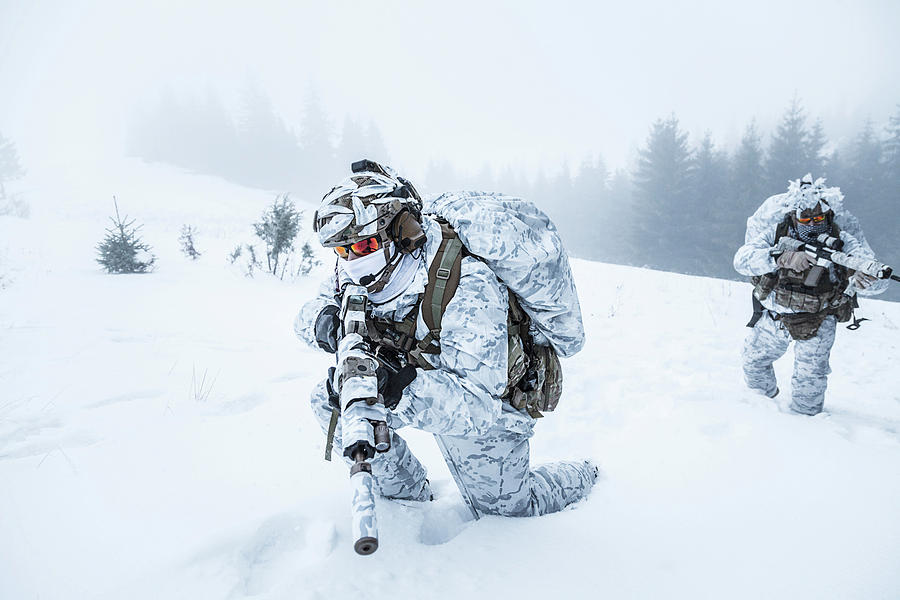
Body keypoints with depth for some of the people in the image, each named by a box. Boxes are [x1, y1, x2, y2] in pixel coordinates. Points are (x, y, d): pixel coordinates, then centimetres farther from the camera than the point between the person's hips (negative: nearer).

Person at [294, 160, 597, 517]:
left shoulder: (468, 289, -38)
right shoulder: (373, 266, -17)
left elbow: (478, 406, -43)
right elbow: (310, 311, -5)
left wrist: (397, 388, -60)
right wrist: (326, 322, -31)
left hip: (492, 412, -5)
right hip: (416, 380, 6)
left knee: (501, 509, 11)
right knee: (329, 400, -8)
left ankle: (580, 475, 43)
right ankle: (407, 495, 13)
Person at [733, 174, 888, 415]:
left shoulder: (841, 241, -20)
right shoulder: (776, 233, -20)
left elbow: (879, 280, -28)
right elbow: (742, 259, -35)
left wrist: (862, 279, -53)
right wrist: (781, 258, -52)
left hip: (818, 323, -2)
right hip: (773, 316, 2)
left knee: (809, 381, -6)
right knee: (754, 362, 18)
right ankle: (767, 398, 50)